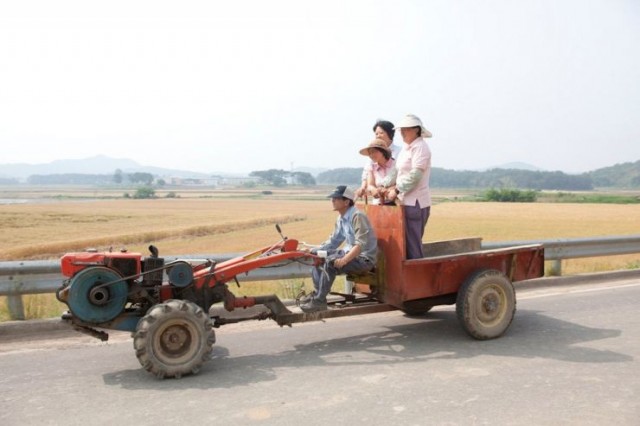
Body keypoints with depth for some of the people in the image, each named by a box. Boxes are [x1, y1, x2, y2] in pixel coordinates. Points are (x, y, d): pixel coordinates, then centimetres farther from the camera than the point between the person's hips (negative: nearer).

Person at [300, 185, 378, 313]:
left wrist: (344, 260, -39)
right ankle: (317, 293, 6)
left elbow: (360, 244, -28)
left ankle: (319, 301, -20)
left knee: (331, 262, -31)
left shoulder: (357, 216, -20)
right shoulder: (341, 218, 7)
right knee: (316, 255, 4)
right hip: (349, 252, 9)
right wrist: (313, 250, 4)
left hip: (364, 258, -9)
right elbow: (333, 241, 14)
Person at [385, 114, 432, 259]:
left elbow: (415, 175, -18)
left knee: (413, 243, -4)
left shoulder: (420, 147, -10)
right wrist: (393, 189, 6)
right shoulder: (406, 148, 17)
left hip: (416, 202, -9)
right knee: (407, 242, 11)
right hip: (406, 201, 9)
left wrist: (397, 190, -13)